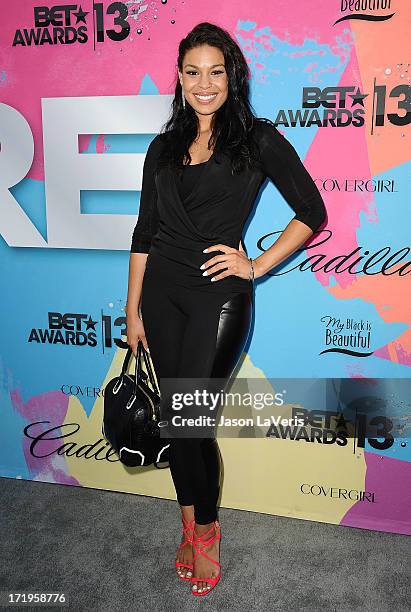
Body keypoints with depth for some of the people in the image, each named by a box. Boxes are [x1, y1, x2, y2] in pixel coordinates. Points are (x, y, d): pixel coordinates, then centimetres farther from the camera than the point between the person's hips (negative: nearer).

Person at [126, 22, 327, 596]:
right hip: (162, 291, 5)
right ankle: (196, 529, 28)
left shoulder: (258, 138, 0)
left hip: (219, 295, -4)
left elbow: (311, 212, 0)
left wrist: (258, 265, -6)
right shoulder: (164, 147, 12)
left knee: (188, 419, -4)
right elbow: (144, 232, 12)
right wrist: (134, 307, 10)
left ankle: (202, 530, 22)